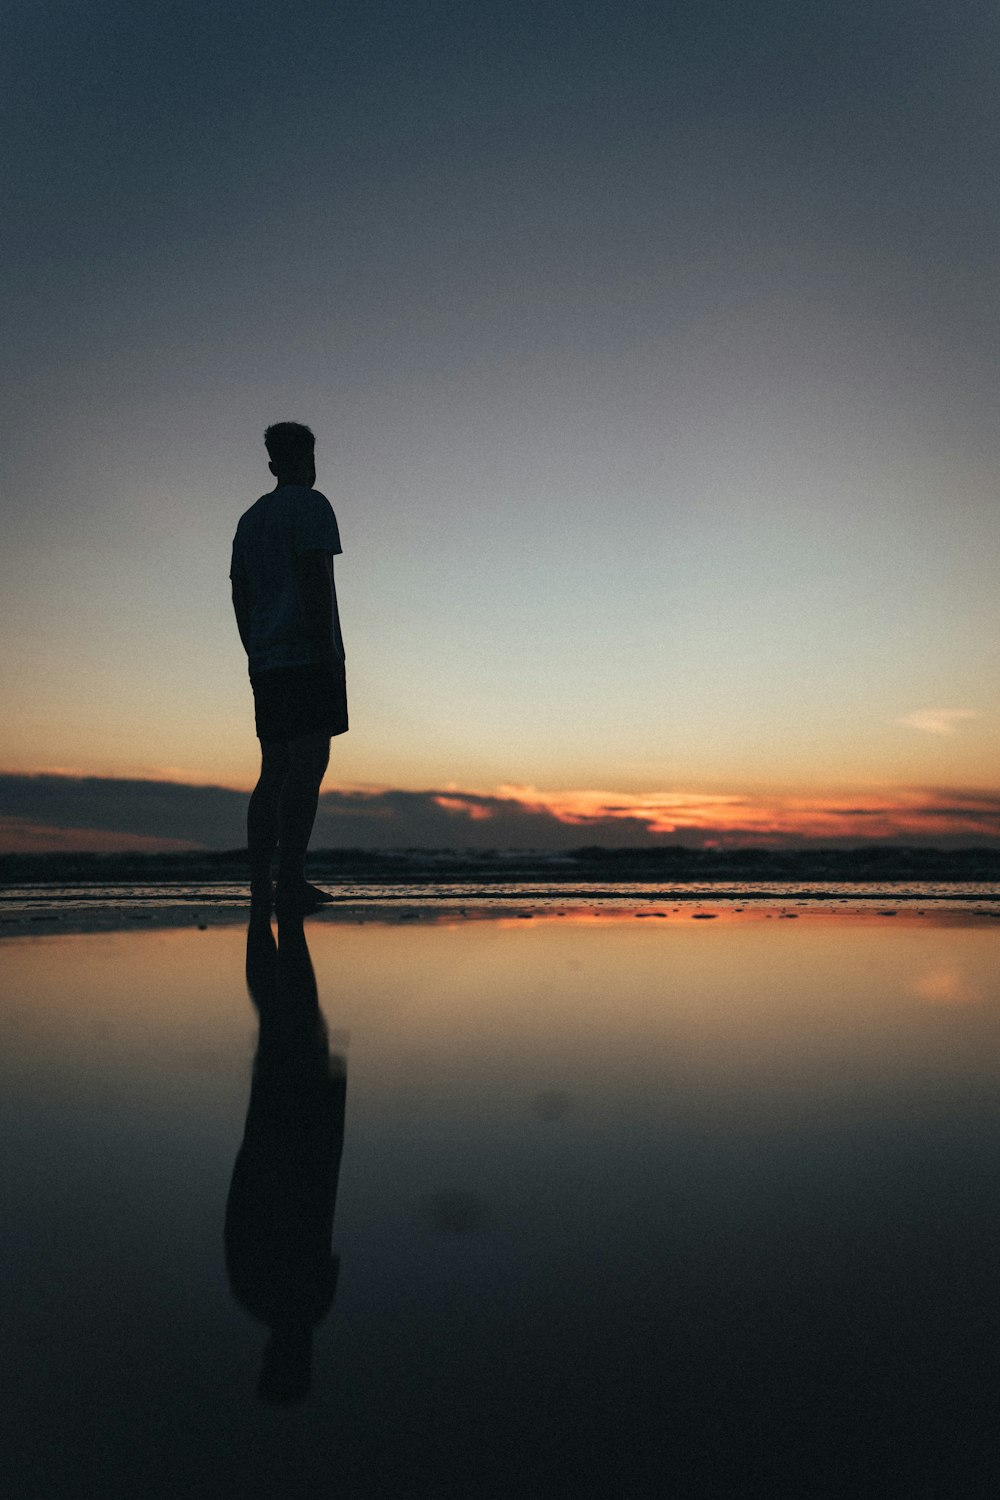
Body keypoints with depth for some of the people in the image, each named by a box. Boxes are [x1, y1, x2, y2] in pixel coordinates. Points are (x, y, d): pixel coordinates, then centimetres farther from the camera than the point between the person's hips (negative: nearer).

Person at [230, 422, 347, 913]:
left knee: (276, 769, 7)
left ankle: (260, 884, 3)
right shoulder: (309, 505, 1)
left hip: (265, 663, 8)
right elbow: (314, 575, -12)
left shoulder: (249, 518, 25)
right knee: (308, 763, -12)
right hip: (308, 655, -8)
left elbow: (240, 597, 22)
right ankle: (290, 880, -18)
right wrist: (328, 648, -15)